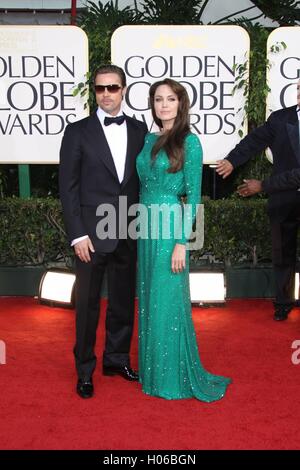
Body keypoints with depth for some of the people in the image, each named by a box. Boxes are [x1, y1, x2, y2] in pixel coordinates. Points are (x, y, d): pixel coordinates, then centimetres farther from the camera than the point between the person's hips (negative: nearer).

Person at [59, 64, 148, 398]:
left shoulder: (139, 129, 7)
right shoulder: (78, 132, -2)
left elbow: (143, 179, 8)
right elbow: (68, 187, -5)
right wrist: (77, 235, -11)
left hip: (128, 234, 3)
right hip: (92, 234, -3)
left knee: (123, 301, 14)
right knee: (88, 305, 7)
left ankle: (117, 359, 34)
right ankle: (85, 370, 23)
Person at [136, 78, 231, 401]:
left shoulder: (189, 142, -9)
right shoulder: (150, 140, 11)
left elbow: (193, 195, -12)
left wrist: (182, 242, -16)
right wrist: (141, 227, 12)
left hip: (169, 229, -7)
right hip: (146, 228, 7)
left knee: (168, 303, 1)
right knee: (148, 300, 14)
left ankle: (174, 377, 18)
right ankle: (151, 369, 30)